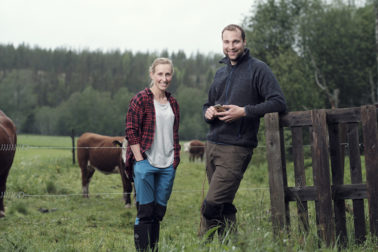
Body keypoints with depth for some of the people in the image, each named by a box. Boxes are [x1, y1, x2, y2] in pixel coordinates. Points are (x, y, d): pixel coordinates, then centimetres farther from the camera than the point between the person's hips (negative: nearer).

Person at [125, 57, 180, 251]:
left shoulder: (173, 103, 13)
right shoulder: (140, 99, -5)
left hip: (168, 165, 6)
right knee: (145, 211, -5)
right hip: (146, 163, -6)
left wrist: (175, 159, 11)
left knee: (159, 211, 10)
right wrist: (140, 161, -12)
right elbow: (131, 132, -8)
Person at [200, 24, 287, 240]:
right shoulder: (221, 72, 19)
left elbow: (279, 102, -12)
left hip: (236, 147, -7)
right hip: (213, 144, 7)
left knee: (211, 205, -14)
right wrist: (208, 112, 5)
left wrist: (244, 111, -19)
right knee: (224, 207, 9)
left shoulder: (258, 69, -3)